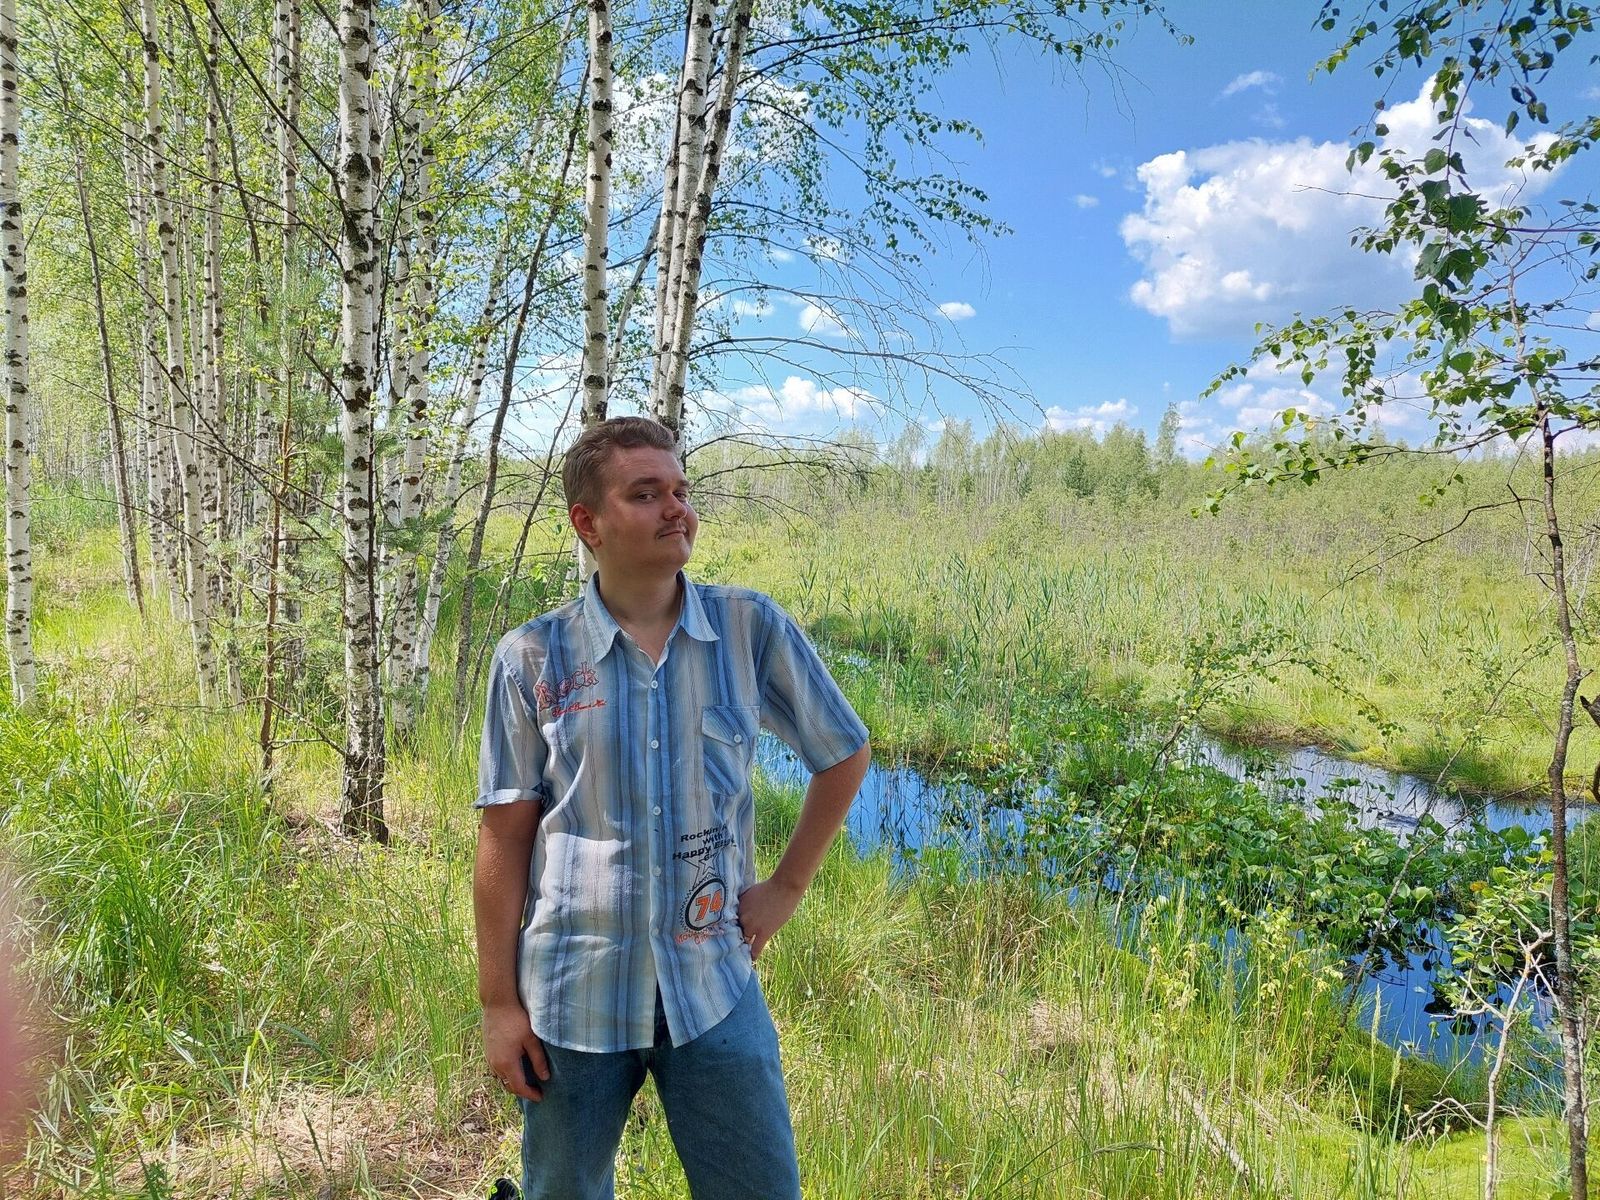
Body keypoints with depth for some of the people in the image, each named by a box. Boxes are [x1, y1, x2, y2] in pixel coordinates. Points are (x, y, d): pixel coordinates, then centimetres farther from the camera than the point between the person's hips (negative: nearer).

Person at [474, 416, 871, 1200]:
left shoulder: (753, 629, -6)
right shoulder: (532, 657, -6)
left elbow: (845, 755, 7)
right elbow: (505, 836, -3)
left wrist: (787, 887, 2)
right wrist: (499, 1001, -3)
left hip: (714, 990, 0)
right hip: (573, 996, 0)